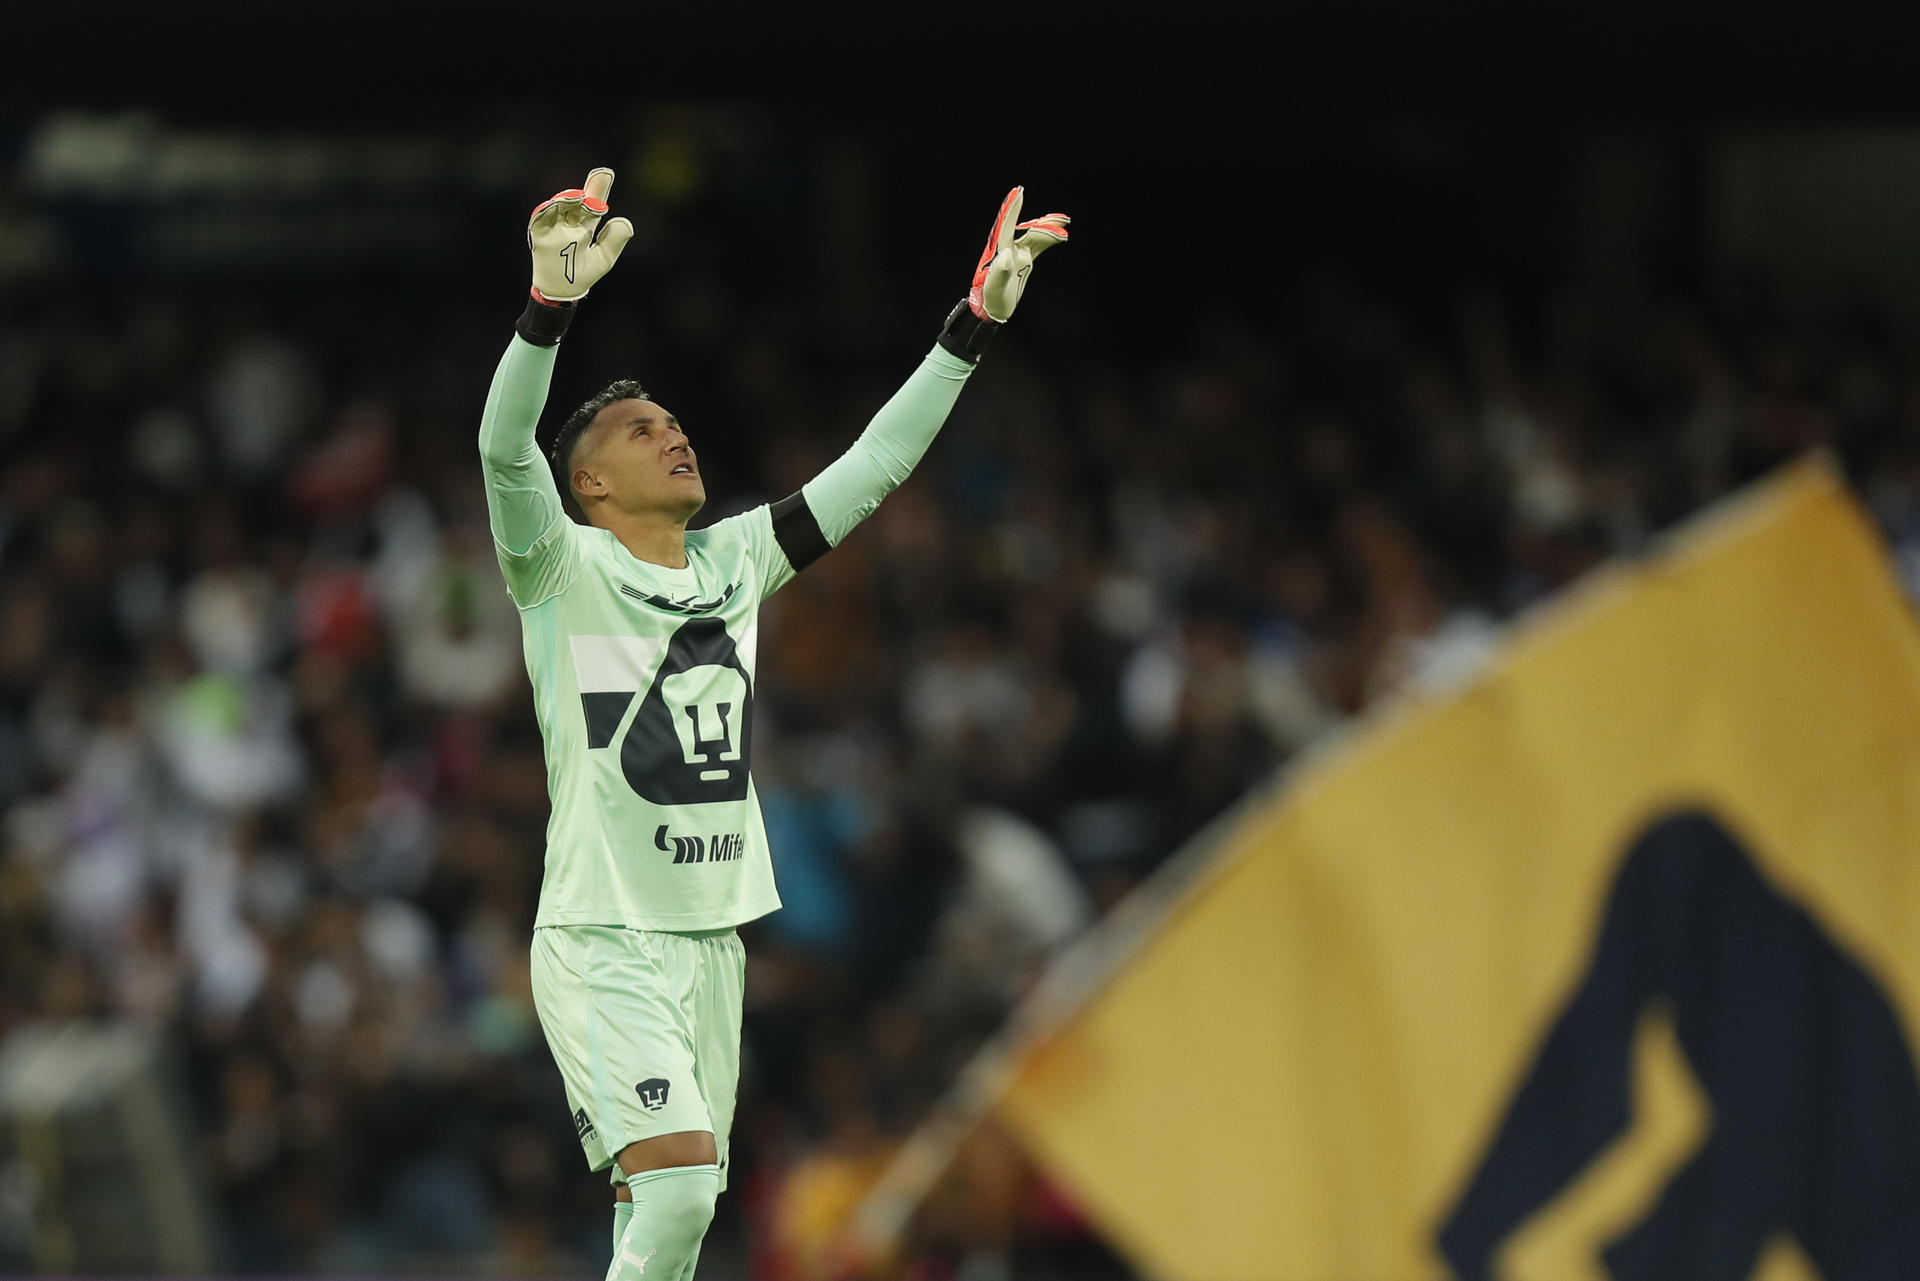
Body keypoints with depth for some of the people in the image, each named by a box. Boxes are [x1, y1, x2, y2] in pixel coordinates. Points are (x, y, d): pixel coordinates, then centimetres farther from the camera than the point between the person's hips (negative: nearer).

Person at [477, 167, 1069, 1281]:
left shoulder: (736, 563, 11)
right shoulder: (564, 570, -6)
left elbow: (877, 464, 13)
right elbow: (505, 446, -25)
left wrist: (976, 321, 6)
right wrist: (555, 301, -40)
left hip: (713, 933, 6)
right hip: (601, 935, -6)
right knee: (676, 1183, -21)